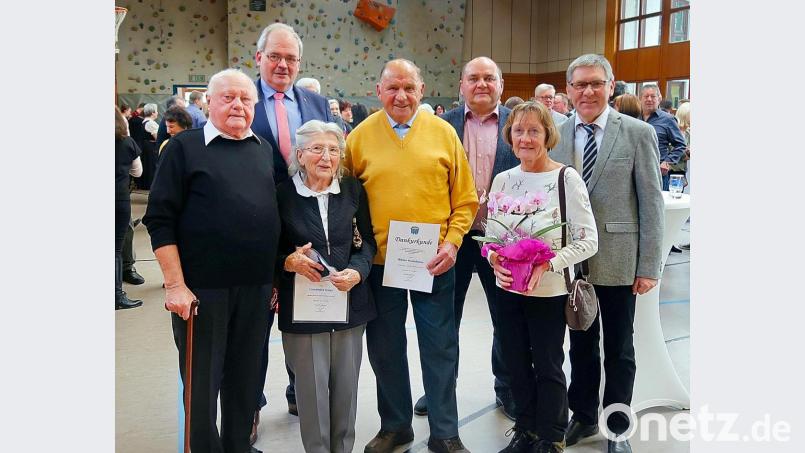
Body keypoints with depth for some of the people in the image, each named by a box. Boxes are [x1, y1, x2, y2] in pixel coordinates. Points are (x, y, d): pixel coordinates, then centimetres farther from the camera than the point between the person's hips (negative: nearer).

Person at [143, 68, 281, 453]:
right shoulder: (185, 146, -2)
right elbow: (160, 219, -6)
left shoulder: (265, 149, 11)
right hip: (201, 289, -4)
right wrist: (175, 284, -13)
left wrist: (277, 276, 11)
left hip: (257, 288, 4)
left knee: (247, 381, 14)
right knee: (201, 382, 7)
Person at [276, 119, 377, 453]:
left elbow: (368, 241, 8)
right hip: (301, 304, -2)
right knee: (312, 390, 5)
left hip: (350, 300, 3)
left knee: (346, 387, 12)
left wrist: (358, 271, -11)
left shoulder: (353, 190, 4)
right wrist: (289, 262, -19)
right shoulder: (283, 195, -4)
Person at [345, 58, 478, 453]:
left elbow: (465, 199, 2)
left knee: (439, 347, 6)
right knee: (385, 348, 12)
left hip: (434, 260, -1)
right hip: (379, 260, 1)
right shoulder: (360, 136, 0)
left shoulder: (443, 132, -1)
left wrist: (452, 242, -9)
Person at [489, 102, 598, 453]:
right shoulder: (502, 180, 3)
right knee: (516, 365, 16)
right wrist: (495, 259, -10)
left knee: (548, 367, 9)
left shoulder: (567, 179, -11)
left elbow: (588, 241, -12)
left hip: (549, 291, -4)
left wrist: (546, 264, -24)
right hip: (507, 290, 5)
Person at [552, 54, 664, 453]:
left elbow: (651, 203, -6)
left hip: (618, 261, -3)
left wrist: (649, 266, -9)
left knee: (619, 349, 11)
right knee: (581, 345, 17)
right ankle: (583, 416, 35)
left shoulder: (638, 133, -5)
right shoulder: (554, 135, 3)